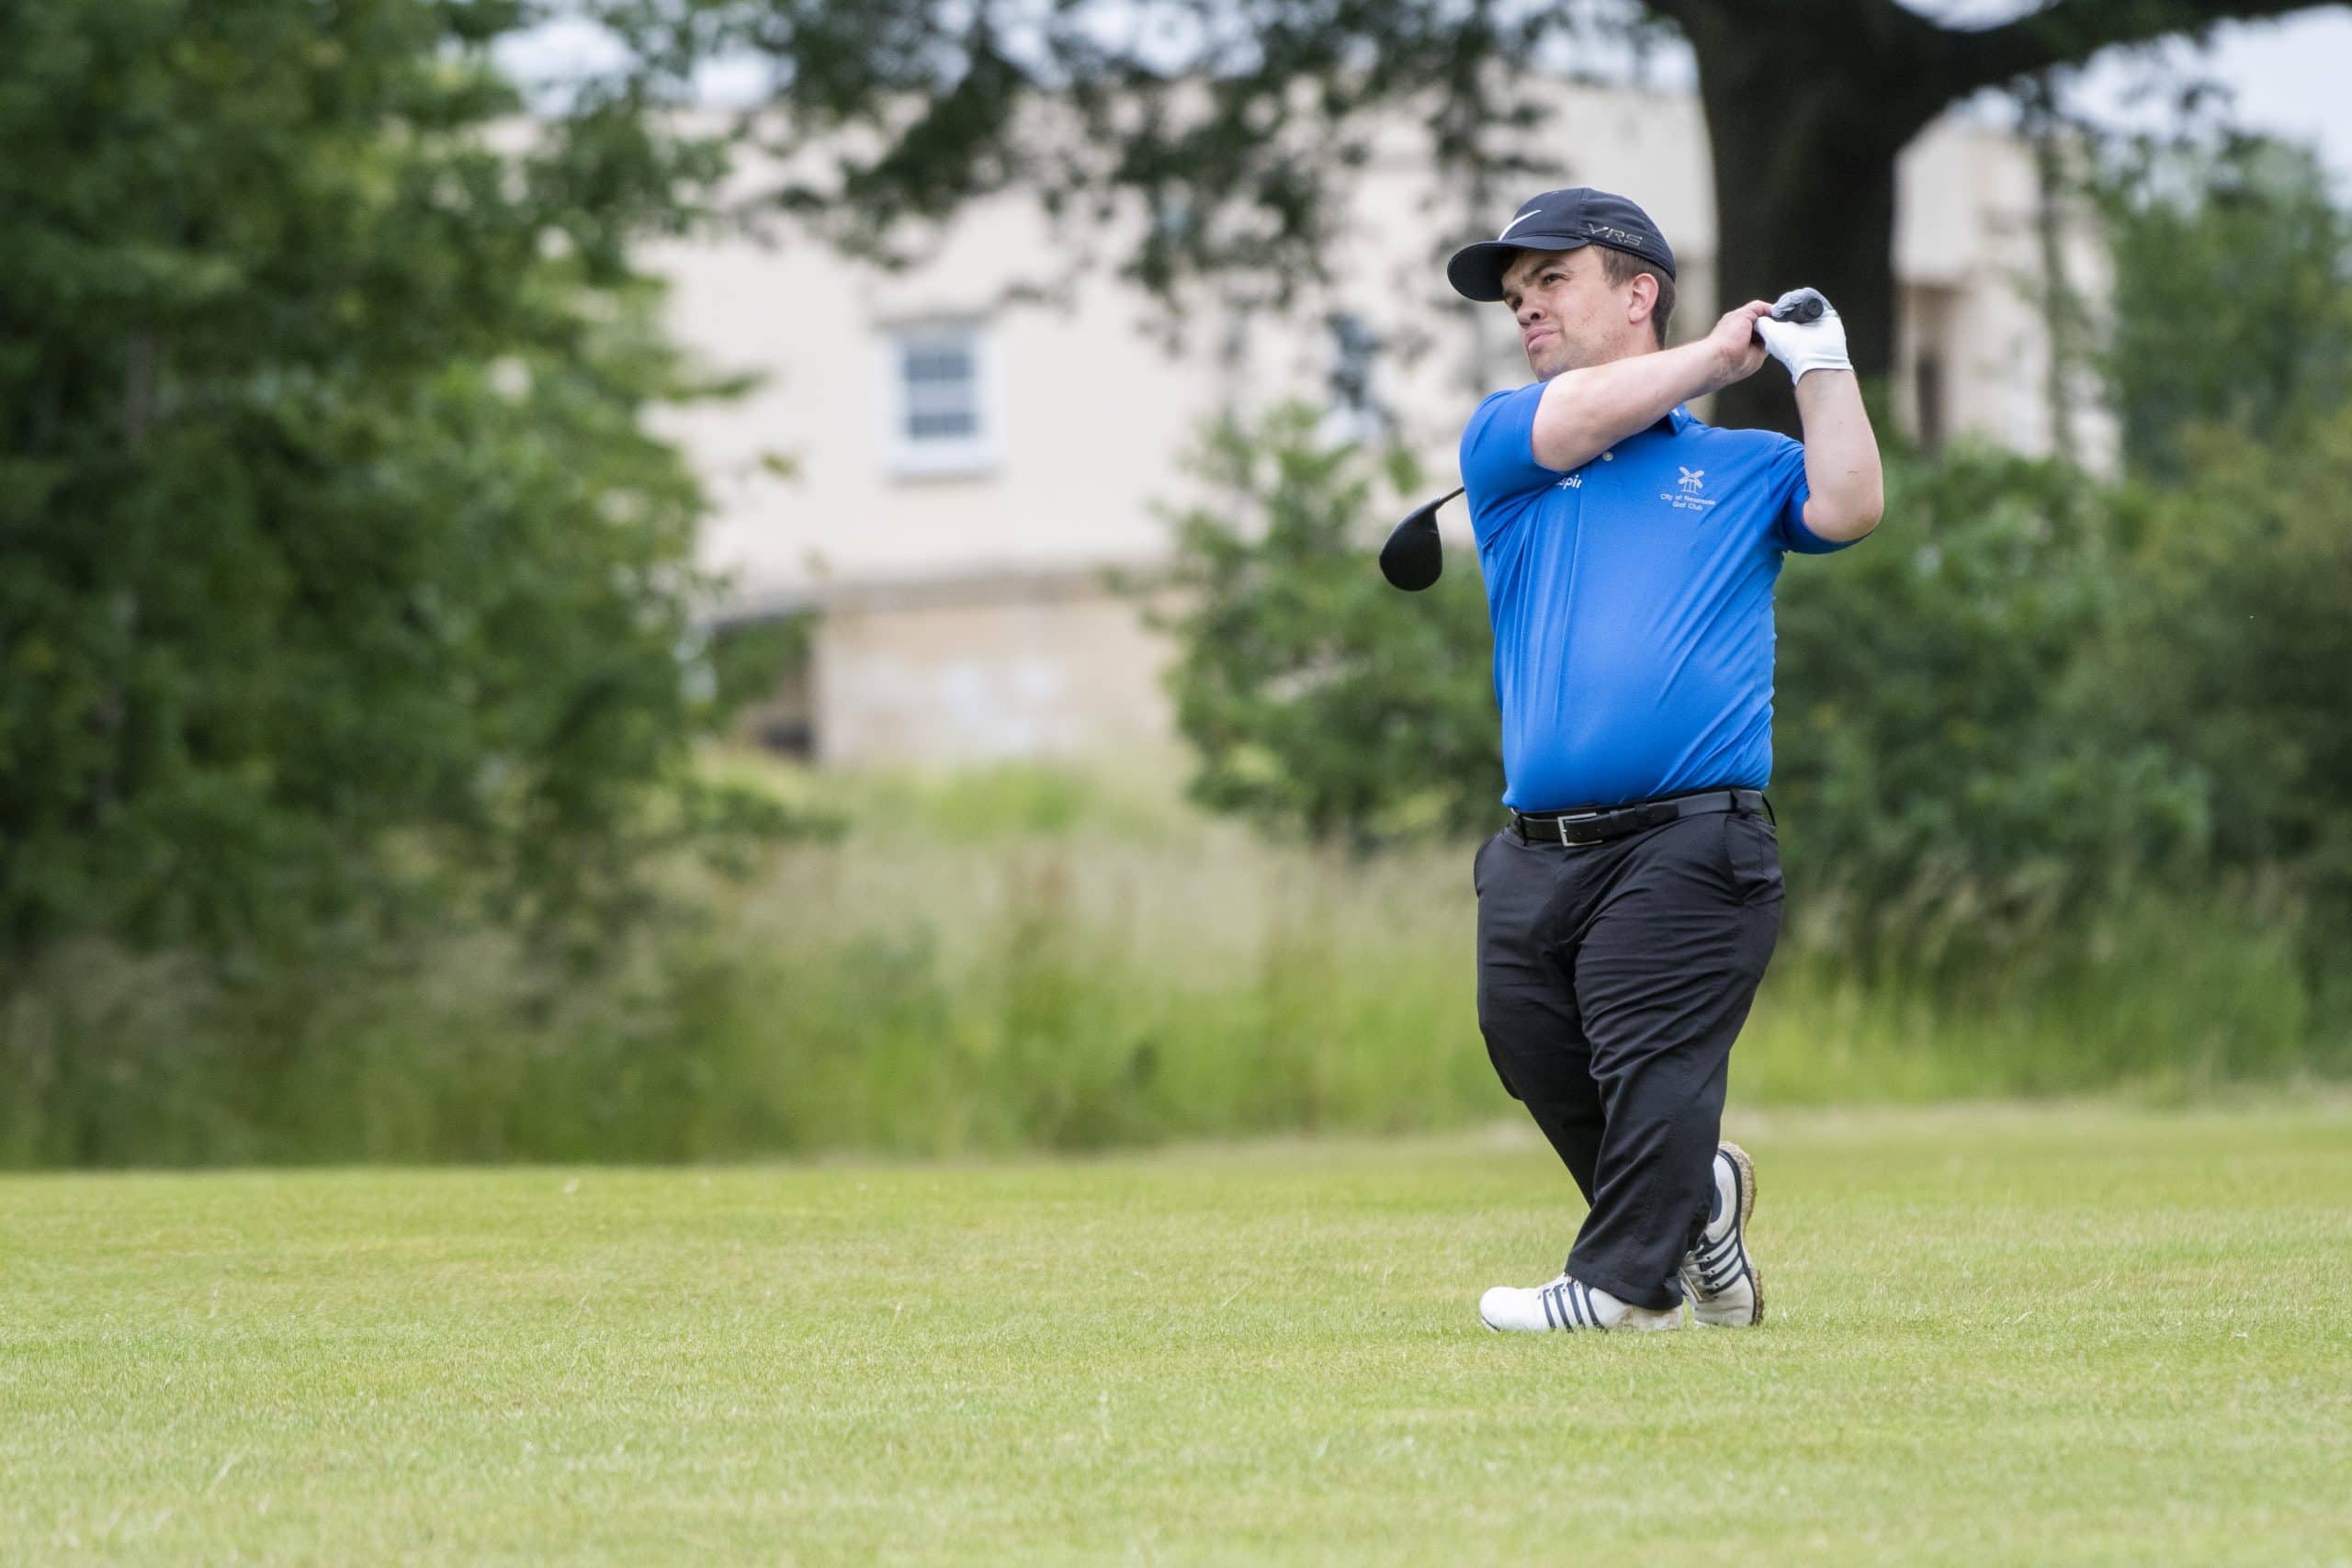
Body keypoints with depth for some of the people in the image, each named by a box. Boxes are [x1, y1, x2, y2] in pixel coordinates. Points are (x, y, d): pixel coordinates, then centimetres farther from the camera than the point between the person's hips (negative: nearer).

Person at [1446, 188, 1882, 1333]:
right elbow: (1574, 422, -3)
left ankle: (1626, 1279, -7)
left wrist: (1817, 357, -1)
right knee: (1537, 1059, 6)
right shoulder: (1502, 442, 18)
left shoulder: (1740, 465, 13)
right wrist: (1720, 353, 9)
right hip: (1534, 850, 4)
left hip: (1687, 844, -4)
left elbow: (1846, 506, -5)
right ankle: (1699, 1200, 27)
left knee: (1652, 1058, -12)